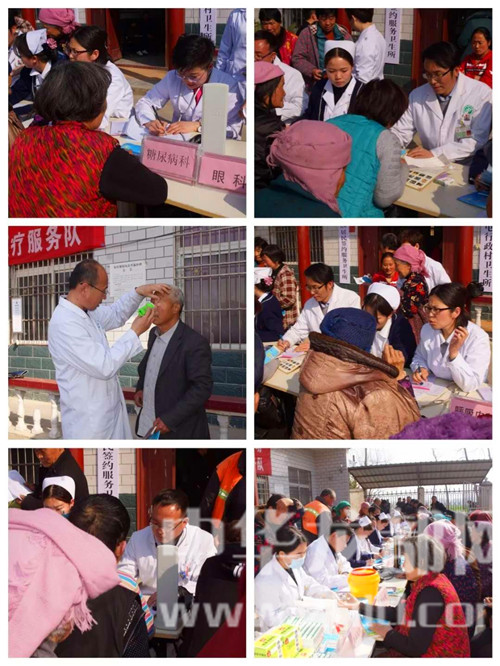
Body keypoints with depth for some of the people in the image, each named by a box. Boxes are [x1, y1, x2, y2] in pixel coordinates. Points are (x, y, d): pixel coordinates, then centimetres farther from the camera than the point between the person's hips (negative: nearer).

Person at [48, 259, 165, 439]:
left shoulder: (85, 311, 4)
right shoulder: (65, 323, -24)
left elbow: (114, 315, 25)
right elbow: (105, 366, -26)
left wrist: (138, 292, 7)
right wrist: (135, 332, -16)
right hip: (88, 419, -9)